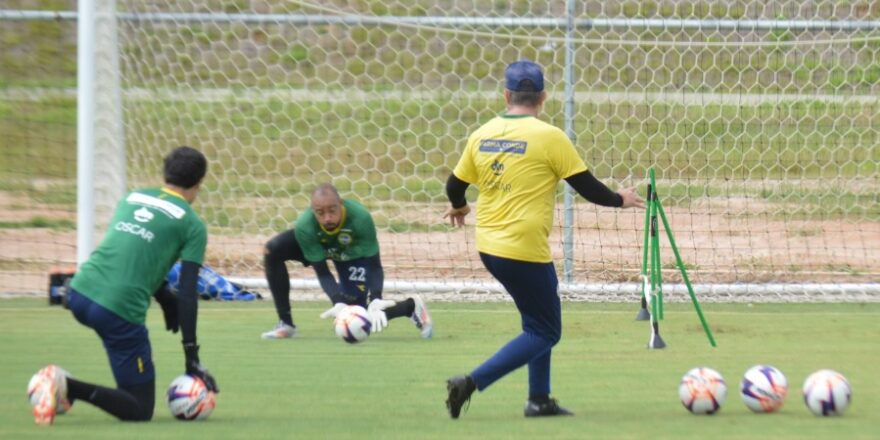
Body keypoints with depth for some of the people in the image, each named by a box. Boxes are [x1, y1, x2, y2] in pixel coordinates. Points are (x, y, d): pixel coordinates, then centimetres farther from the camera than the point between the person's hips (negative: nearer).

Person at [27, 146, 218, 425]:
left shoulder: (132, 197, 20)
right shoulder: (193, 225, 4)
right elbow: (188, 294, -1)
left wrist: (165, 300, 38)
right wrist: (191, 356, 3)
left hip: (78, 294, 6)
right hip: (119, 310, -6)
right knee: (140, 410, 5)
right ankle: (71, 388, -20)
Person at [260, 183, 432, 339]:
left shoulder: (360, 218, -40)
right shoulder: (304, 227, -39)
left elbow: (374, 266, -33)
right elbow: (322, 272, -33)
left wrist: (375, 301, -49)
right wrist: (339, 303, -50)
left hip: (352, 254, -2)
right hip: (316, 245, 2)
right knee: (272, 250, -25)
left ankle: (411, 306, 15)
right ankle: (285, 324, -14)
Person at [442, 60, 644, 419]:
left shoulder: (482, 135, 4)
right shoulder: (549, 137, -11)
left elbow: (455, 185, 13)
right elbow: (586, 187, -6)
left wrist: (459, 207, 36)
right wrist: (620, 200, 13)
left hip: (489, 247, 7)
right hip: (525, 250, -7)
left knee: (540, 320, 23)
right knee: (545, 333, 4)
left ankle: (539, 400, 20)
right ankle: (472, 383, -10)